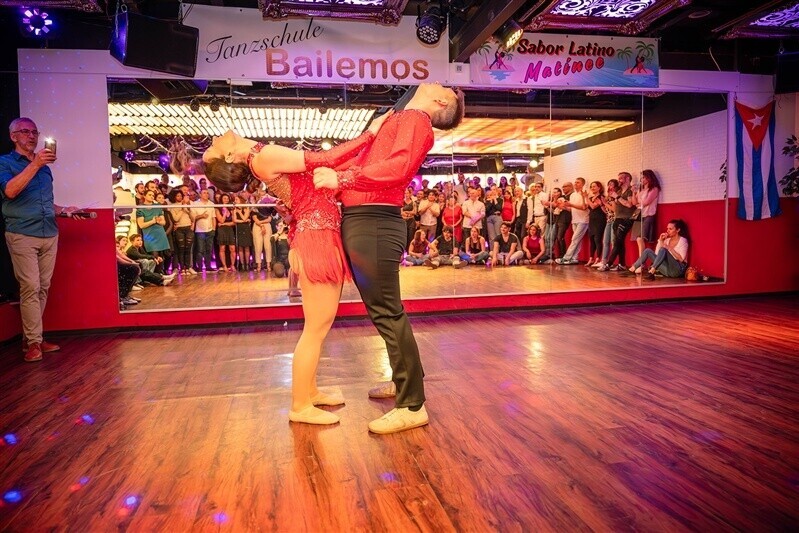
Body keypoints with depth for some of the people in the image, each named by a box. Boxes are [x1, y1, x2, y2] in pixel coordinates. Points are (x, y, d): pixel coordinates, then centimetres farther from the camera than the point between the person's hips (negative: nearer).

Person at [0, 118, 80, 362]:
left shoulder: (44, 165, 18)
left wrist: (63, 211, 8)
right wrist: (34, 165, -23)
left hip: (49, 234, 5)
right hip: (22, 235, -5)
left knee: (43, 288, 6)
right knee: (30, 288, -9)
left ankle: (31, 337, 15)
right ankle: (34, 342, -1)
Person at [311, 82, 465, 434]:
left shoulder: (416, 119, -4)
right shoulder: (399, 121, 24)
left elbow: (399, 167, -21)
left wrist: (342, 178, -20)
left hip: (374, 223, -10)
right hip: (360, 221, 10)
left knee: (386, 312, -7)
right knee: (381, 309, 18)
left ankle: (412, 405, 2)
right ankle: (405, 379, 34)